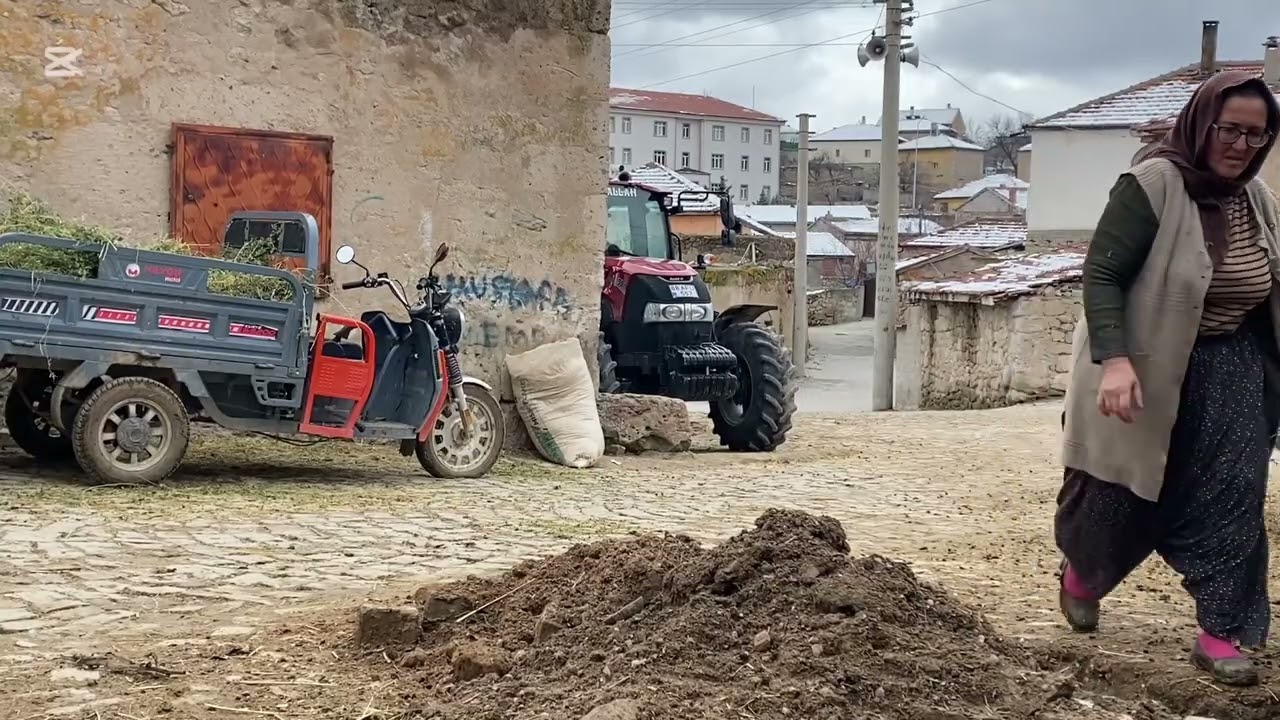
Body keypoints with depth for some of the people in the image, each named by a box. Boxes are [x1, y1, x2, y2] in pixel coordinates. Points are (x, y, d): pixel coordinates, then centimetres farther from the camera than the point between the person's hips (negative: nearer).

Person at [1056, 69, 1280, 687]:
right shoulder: (1152, 186, -19)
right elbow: (1101, 274, -22)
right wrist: (1114, 359, -34)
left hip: (1228, 369, 5)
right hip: (1144, 368, -5)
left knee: (1229, 496, -4)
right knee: (1121, 493, 10)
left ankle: (1221, 632, 4)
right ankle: (1081, 575, 41)